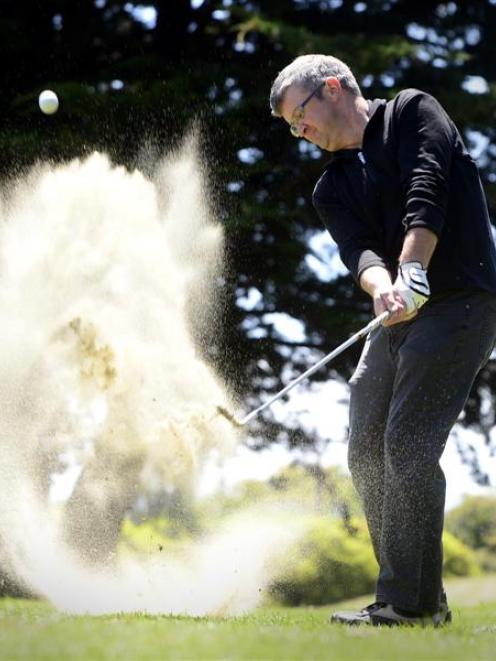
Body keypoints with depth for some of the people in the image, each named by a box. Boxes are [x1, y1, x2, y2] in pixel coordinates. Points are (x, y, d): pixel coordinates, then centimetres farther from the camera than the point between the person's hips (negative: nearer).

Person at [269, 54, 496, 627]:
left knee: (407, 446, -16)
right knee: (367, 454, 5)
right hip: (396, 317, 8)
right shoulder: (332, 188, 17)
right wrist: (382, 288, -26)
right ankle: (422, 598, 13)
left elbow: (427, 192, -15)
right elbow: (357, 249, -3)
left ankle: (410, 603, -12)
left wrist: (411, 271, -29)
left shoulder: (412, 112, 2)